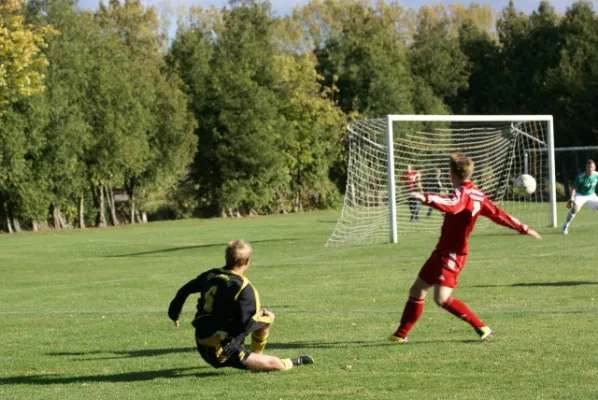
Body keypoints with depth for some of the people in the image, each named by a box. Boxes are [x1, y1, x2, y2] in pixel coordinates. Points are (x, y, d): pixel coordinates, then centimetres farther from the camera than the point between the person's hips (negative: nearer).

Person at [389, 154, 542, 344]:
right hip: (442, 251, 10)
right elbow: (499, 215, 14)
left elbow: (453, 206, -40)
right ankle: (401, 335, 21)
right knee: (416, 291, 14)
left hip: (452, 255, -10)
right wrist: (524, 229, 21)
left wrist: (427, 198, -50)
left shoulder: (463, 192, -17)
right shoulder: (477, 195, 12)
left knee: (442, 298, -20)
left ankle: (482, 328, -14)